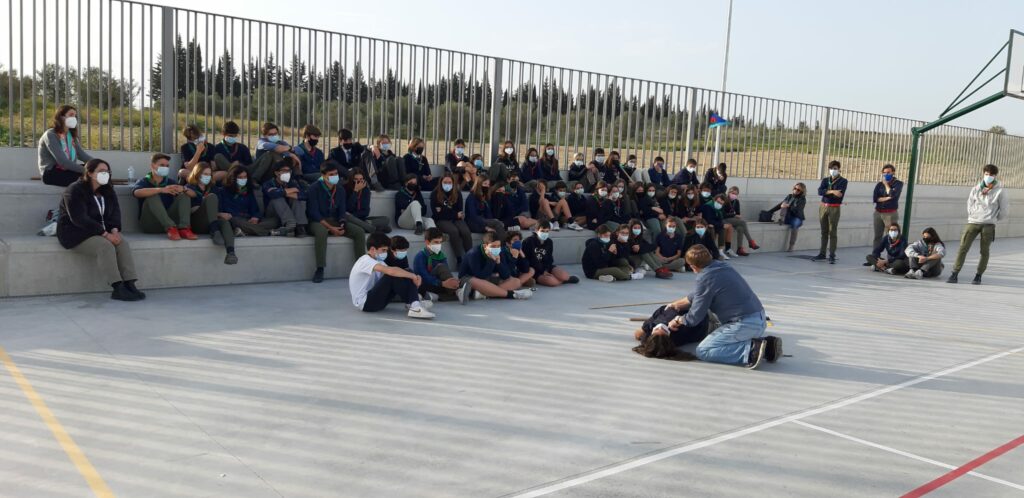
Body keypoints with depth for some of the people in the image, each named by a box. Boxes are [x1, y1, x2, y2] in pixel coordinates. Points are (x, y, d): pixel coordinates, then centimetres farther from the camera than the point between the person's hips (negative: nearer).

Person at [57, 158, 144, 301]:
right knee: (105, 247, -32)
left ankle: (129, 285, -30)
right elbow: (79, 219, -23)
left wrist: (115, 230, -17)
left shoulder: (107, 191, 10)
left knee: (123, 243, -21)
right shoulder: (75, 191, -14)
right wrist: (105, 234, -27)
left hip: (99, 232, 7)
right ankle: (117, 289, -36)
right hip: (76, 233, -7)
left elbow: (115, 212, 6)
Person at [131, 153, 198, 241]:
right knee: (153, 195, -23)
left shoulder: (169, 182, 13)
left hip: (169, 219, 3)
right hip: (150, 223, -3)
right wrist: (161, 190, -36)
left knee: (184, 194, -7)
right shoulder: (144, 181, 3)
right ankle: (171, 228, -38)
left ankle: (184, 228, -30)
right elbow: (136, 192, -23)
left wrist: (183, 188, -21)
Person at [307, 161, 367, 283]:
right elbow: (313, 212, -16)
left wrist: (341, 225, -15)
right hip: (317, 222, -5)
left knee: (359, 231, -15)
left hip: (335, 222, 5)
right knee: (322, 231, -41)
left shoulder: (340, 190, 7)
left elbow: (342, 211, 8)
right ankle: (320, 269, -35)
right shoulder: (314, 188, -11)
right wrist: (330, 228, -24)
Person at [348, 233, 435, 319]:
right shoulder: (365, 261, -18)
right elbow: (390, 271, -33)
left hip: (374, 298, 9)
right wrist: (413, 276, -23)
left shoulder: (378, 261, 12)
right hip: (364, 303, -9)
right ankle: (414, 305, -17)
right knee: (393, 275, -25)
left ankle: (414, 304, -18)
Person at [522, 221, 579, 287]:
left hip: (545, 267, 5)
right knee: (552, 281, -29)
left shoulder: (549, 242, 5)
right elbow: (527, 260, -12)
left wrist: (546, 270, -11)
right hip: (533, 270, -5)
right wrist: (543, 272, -15)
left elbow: (549, 259, 10)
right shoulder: (528, 242, -12)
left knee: (564, 276, -20)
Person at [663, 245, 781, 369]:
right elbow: (698, 295, 29)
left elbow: (695, 317, -4)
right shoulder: (722, 267, 12)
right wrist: (677, 304, 39)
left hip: (745, 324, -9)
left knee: (702, 350, -3)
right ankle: (767, 345, 11)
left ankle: (750, 350, -15)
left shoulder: (705, 278, -12)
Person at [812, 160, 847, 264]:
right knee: (824, 232, 10)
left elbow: (840, 194, -14)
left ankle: (832, 256, -4)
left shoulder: (843, 181, 1)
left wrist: (826, 192, -8)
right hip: (823, 207, 4)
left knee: (833, 232, -5)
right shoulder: (825, 180, 13)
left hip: (834, 208, -4)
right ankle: (822, 253, 16)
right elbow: (820, 191, -6)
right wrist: (832, 191, -21)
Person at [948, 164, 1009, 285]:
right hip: (972, 223, 2)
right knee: (963, 248, -6)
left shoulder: (1000, 192, -2)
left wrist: (992, 219, 11)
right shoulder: (976, 189, 6)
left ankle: (978, 276, 12)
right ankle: (955, 274, -6)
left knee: (984, 251, 3)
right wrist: (974, 216, 7)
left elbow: (1004, 212, 3)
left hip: (988, 225, -2)